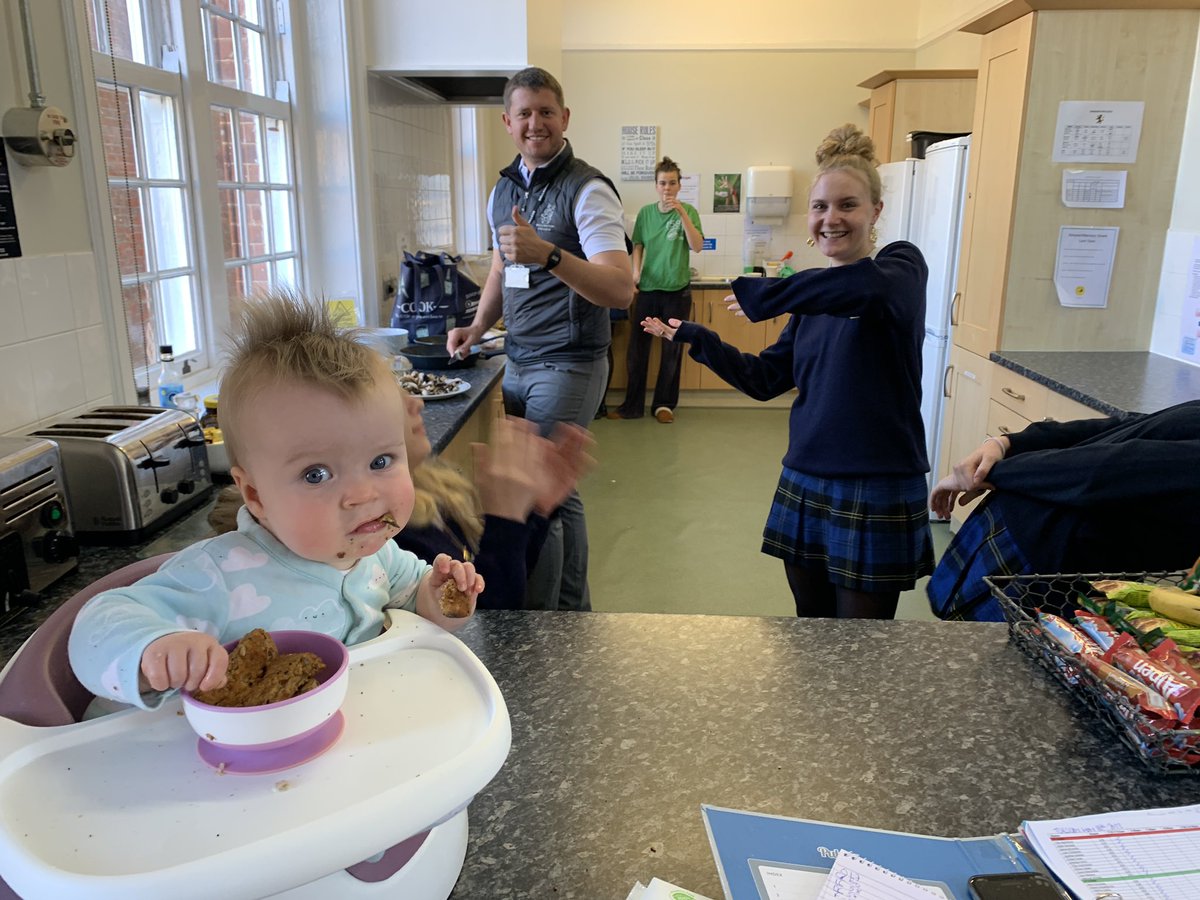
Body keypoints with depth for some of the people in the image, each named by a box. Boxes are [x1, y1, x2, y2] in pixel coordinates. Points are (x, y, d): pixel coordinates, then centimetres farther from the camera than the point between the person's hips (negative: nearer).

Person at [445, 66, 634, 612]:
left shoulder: (588, 189, -12)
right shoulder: (504, 189, 12)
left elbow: (620, 291, -24)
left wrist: (548, 254, -37)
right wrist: (477, 328, 10)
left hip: (566, 365, -7)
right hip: (518, 362, 7)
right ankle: (574, 613, 29)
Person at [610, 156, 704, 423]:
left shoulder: (688, 211, -1)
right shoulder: (645, 212, 5)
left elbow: (697, 246, -12)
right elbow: (638, 246, 10)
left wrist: (681, 212, -20)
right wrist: (635, 271, -8)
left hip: (677, 291, -1)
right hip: (648, 289, 2)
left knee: (672, 350, 7)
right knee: (637, 349, 2)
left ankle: (664, 404, 20)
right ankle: (633, 405, 12)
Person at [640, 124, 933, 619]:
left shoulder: (901, 265, -7)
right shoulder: (811, 300, 10)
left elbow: (869, 285, -32)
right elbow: (764, 379, 12)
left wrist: (762, 295, -26)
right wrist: (695, 339, 6)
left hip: (877, 490, -5)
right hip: (805, 483, 6)